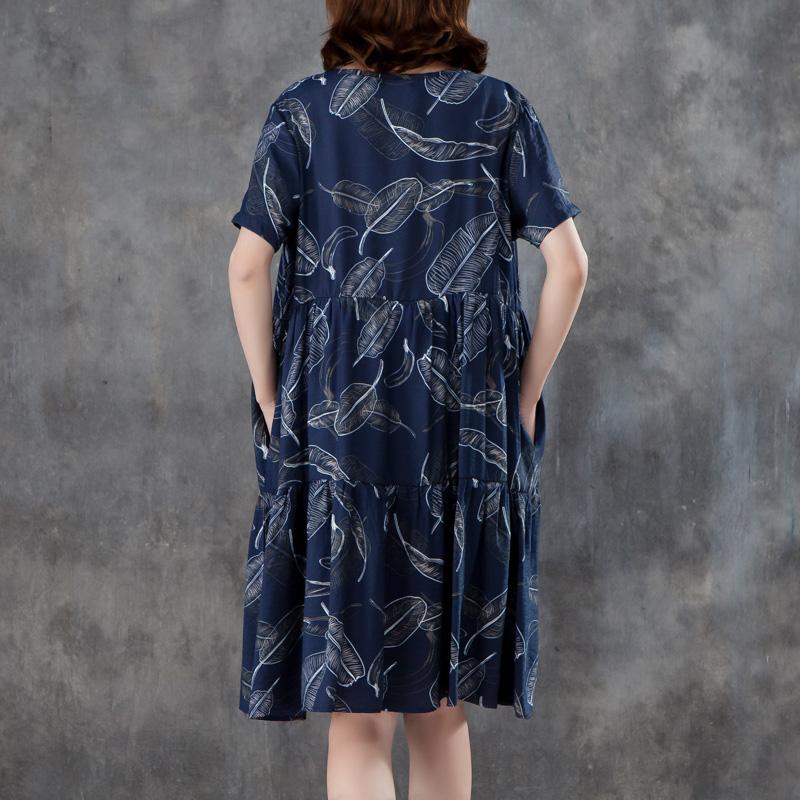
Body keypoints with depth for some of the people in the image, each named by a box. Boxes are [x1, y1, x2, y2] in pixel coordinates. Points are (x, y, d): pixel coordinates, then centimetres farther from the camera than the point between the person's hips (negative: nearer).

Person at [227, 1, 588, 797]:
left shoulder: (303, 111, 1)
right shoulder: (500, 109, 4)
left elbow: (247, 266, -7)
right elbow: (568, 263, -4)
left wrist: (271, 403, 2)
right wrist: (523, 400, 3)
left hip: (336, 423, -2)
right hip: (470, 431, 2)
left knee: (358, 717, 1)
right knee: (441, 706, 16)